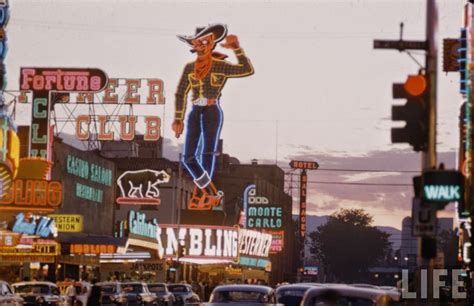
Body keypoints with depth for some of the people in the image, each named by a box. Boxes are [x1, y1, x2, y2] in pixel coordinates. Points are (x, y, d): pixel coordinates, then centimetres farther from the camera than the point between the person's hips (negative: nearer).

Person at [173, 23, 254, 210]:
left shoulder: (221, 66, -2)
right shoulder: (190, 68, 9)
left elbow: (248, 70, -11)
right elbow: (181, 94, 10)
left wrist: (237, 48, -12)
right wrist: (178, 119, 5)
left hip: (212, 112, -4)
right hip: (195, 113, 4)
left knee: (207, 154, -4)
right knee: (188, 157, -2)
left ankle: (200, 195, 4)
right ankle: (212, 194, 9)